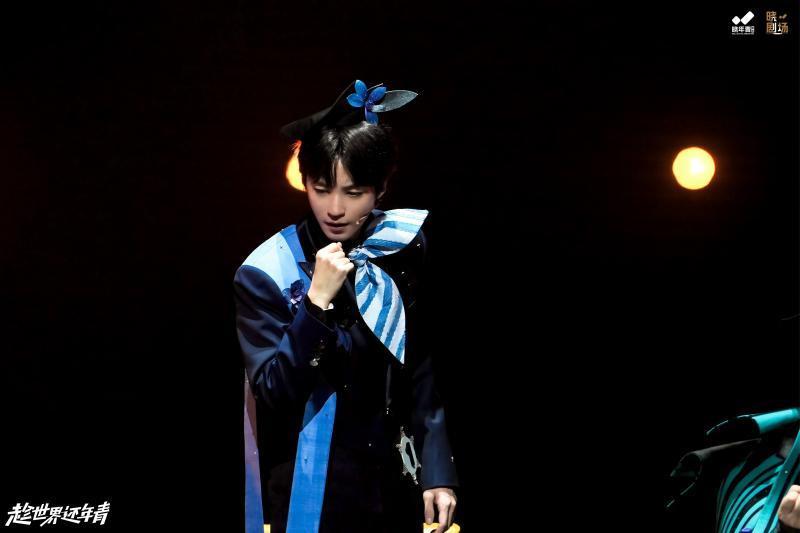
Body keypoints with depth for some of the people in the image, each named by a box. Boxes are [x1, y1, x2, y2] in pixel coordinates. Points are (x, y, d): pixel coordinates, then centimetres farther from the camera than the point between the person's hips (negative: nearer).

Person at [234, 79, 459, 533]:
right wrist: (317, 301, -26)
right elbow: (272, 391, -17)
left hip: (395, 480, 3)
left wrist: (437, 470, 1)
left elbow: (421, 368, 4)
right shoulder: (267, 272, -13)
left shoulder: (403, 248, -3)